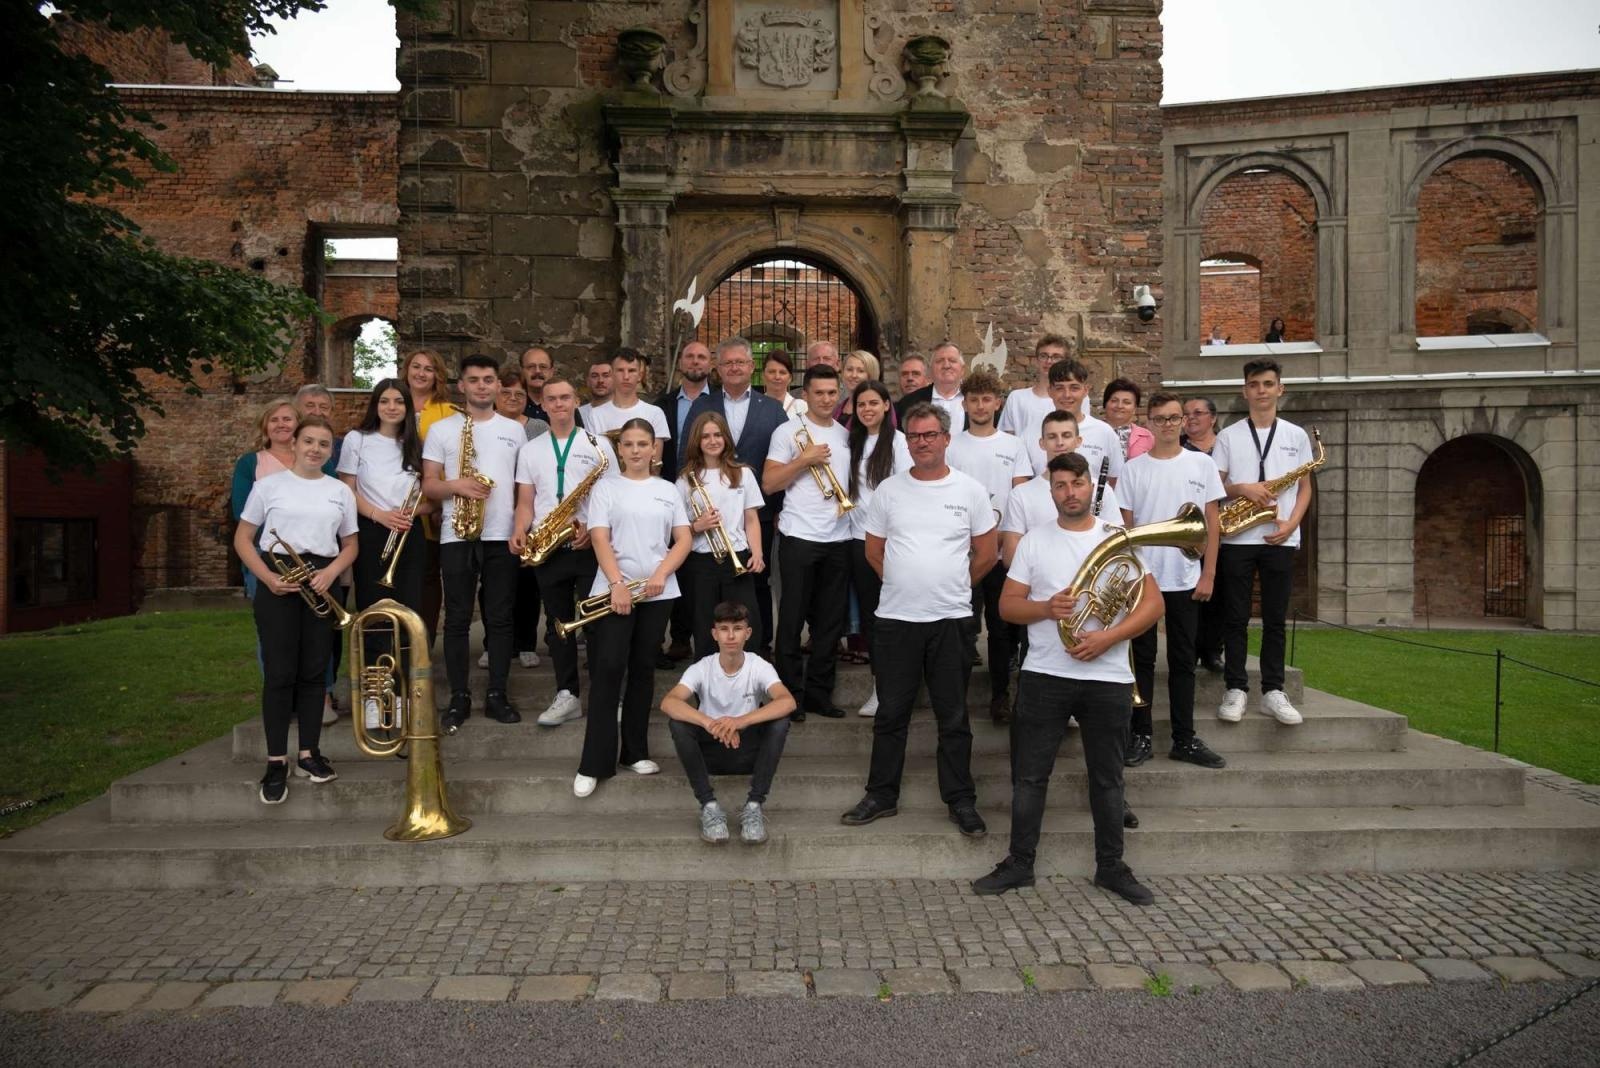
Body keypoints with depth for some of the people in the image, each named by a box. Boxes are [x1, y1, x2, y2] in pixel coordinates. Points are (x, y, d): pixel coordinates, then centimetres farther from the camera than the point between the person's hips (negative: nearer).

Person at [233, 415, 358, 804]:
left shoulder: (341, 491, 10)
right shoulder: (269, 484, 3)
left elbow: (350, 545, 14)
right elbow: (242, 539, 4)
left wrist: (331, 572, -7)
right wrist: (267, 577, -11)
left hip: (321, 583, 3)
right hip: (278, 580, -2)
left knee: (313, 671, 6)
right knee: (279, 672, -5)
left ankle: (309, 753, 16)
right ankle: (277, 762, 2)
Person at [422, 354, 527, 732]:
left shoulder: (515, 430, 10)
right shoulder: (441, 429, 4)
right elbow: (428, 485, 1)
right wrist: (456, 486, -18)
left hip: (502, 536, 2)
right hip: (457, 536, -1)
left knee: (500, 617, 5)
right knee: (457, 618, 2)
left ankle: (497, 694, 13)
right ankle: (459, 697, 11)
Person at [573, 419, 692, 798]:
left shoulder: (668, 490, 12)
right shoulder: (606, 488, 5)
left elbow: (683, 540, 6)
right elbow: (600, 539, -5)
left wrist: (661, 574, -11)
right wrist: (617, 584, -18)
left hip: (658, 591, 3)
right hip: (614, 589, -3)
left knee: (643, 668, 9)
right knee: (608, 668, -9)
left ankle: (635, 751, 19)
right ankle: (594, 763, -5)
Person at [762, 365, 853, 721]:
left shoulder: (846, 436, 14)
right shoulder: (788, 432, 0)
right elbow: (768, 484, -6)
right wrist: (803, 460, -14)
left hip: (839, 538, 5)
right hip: (800, 537, -5)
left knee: (831, 621, 8)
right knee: (792, 619, 1)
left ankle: (819, 692, 19)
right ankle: (791, 694, 11)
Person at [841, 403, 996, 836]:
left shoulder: (970, 491, 1)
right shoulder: (889, 490, 4)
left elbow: (986, 555, 6)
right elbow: (874, 552, 10)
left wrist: (952, 589, 8)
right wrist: (906, 586, 8)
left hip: (952, 620, -1)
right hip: (896, 619, 1)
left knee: (953, 717, 8)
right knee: (891, 713, 9)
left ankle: (961, 800, 20)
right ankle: (881, 795, 22)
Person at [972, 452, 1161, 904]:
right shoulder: (1034, 541, 7)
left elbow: (1153, 603, 0)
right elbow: (1007, 605, 4)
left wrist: (1107, 638, -14)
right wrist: (1046, 608, -16)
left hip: (1108, 677, 0)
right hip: (1044, 676, 0)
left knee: (1108, 778, 10)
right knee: (1029, 776, 4)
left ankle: (1111, 866, 23)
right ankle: (1020, 863, 15)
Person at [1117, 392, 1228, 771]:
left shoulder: (1202, 464, 3)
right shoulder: (1134, 468, 2)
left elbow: (1211, 523, 3)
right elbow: (1125, 526, 3)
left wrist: (1208, 574, -2)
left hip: (1186, 580, 1)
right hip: (1142, 578, 0)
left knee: (1183, 661, 8)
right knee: (1142, 659, 5)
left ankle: (1184, 739, 16)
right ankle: (1141, 736, 14)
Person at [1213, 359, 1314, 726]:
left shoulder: (1296, 435, 8)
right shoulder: (1228, 436, 4)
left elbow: (1304, 487, 9)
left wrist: (1291, 524, -7)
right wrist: (1242, 488, -17)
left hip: (1280, 540, 1)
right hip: (1236, 539, -1)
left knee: (1275, 619, 6)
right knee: (1235, 618, 2)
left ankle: (1273, 691, 13)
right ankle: (1236, 688, 9)